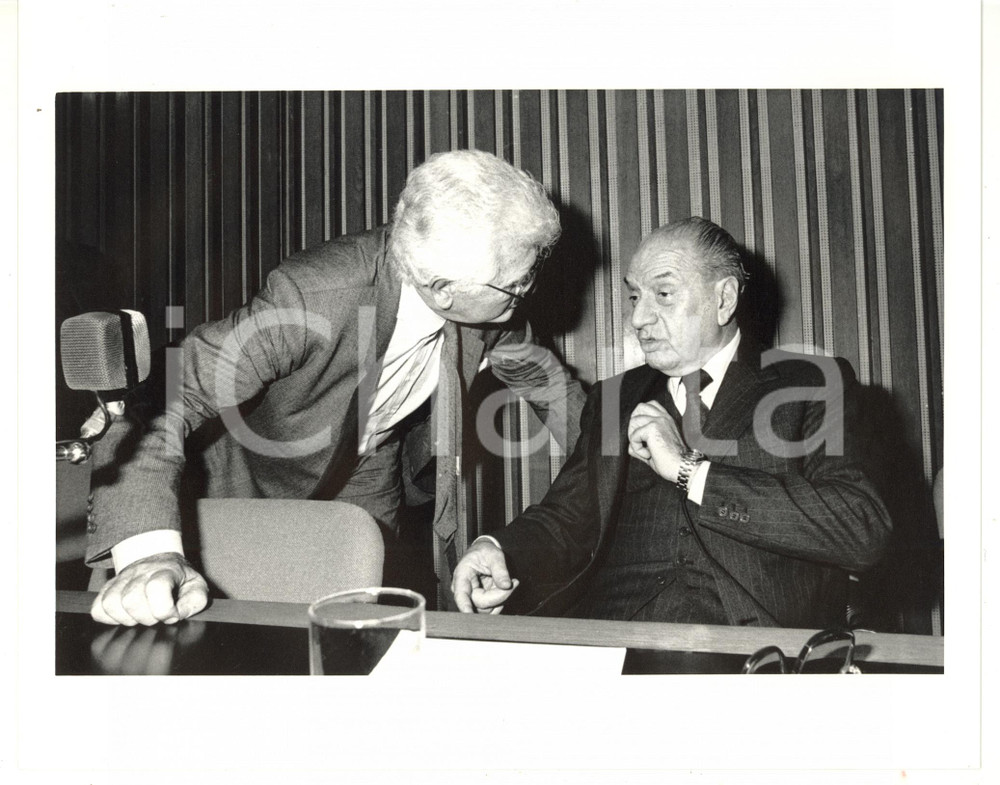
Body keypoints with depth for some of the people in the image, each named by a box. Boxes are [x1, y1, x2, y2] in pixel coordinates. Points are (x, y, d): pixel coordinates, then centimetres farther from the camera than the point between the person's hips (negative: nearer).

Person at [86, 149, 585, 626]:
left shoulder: (488, 298, -22)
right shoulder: (311, 297, -40)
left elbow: (533, 368, -1)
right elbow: (169, 395, -42)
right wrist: (149, 551, -56)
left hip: (370, 482, 4)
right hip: (258, 468, -3)